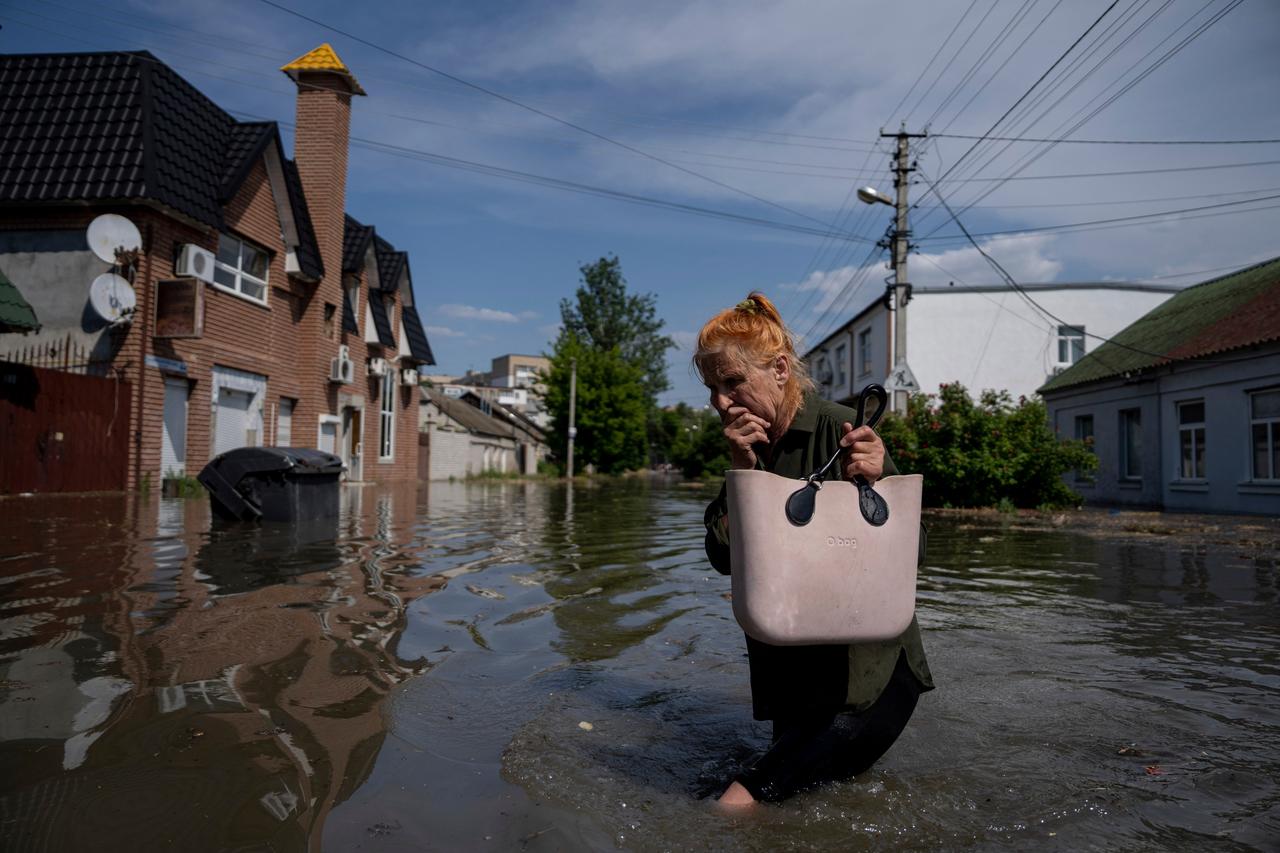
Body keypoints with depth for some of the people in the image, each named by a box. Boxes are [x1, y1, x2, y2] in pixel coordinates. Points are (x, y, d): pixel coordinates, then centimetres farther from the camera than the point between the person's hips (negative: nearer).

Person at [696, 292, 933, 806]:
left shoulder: (839, 430, -17)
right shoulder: (744, 446, 1)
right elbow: (724, 558, -6)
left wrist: (873, 484, -34)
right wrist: (742, 471, -16)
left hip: (870, 657, -5)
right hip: (789, 659, 5)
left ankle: (748, 793, -13)